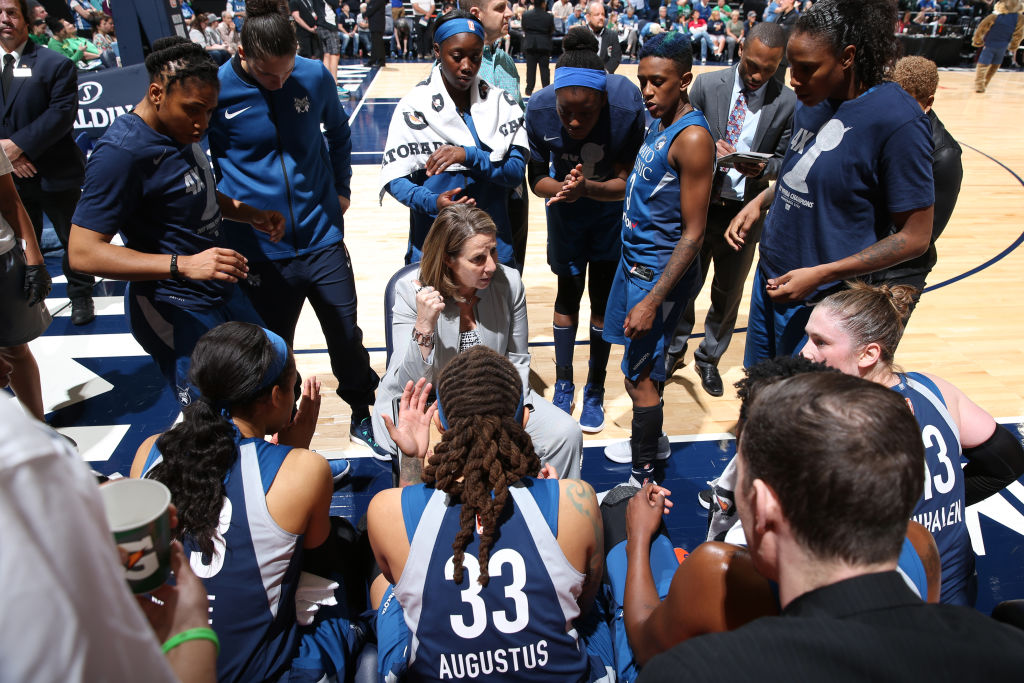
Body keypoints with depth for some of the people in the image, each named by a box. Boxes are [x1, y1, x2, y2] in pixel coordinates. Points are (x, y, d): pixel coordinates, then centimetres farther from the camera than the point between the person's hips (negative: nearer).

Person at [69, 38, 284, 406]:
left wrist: (251, 214, 4)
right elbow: (83, 252, -25)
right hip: (177, 313, -9)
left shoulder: (181, 130, 5)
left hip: (221, 290, 9)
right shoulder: (122, 152, -22)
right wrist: (184, 265, -33)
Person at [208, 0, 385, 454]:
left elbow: (338, 131, 16)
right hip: (262, 251, -1)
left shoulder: (314, 76, -3)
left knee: (347, 335, 9)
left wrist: (341, 187, 11)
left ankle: (363, 418, 32)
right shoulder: (217, 89, -10)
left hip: (323, 238, 2)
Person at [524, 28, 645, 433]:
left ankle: (595, 392, 26)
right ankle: (563, 387, 30)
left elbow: (625, 182, -25)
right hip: (565, 211, 1)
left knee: (603, 299, 6)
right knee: (567, 294, 10)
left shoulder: (628, 108, -33)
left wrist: (586, 188, -44)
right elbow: (536, 177, -16)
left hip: (611, 212, -1)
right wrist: (561, 188, -38)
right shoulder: (539, 110, -28)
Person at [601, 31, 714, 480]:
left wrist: (652, 300, -23)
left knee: (640, 375, 1)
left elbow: (693, 233, -22)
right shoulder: (659, 122, 6)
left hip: (660, 272, -9)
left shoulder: (692, 137, -21)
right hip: (634, 258, 9)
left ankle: (643, 476, 17)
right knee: (638, 362, 20)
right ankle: (651, 441, 41)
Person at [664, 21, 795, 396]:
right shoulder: (708, 85, -5)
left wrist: (762, 168, -22)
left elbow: (785, 159, -1)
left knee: (729, 293, 13)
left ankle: (709, 358, 32)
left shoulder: (788, 102, -6)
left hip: (745, 212, 0)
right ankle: (675, 349, 34)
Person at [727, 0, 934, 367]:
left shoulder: (898, 121, -20)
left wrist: (819, 275, -22)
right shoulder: (814, 101, 3)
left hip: (821, 302, -7)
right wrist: (759, 202, 3)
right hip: (770, 278, 7)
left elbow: (915, 236, -17)